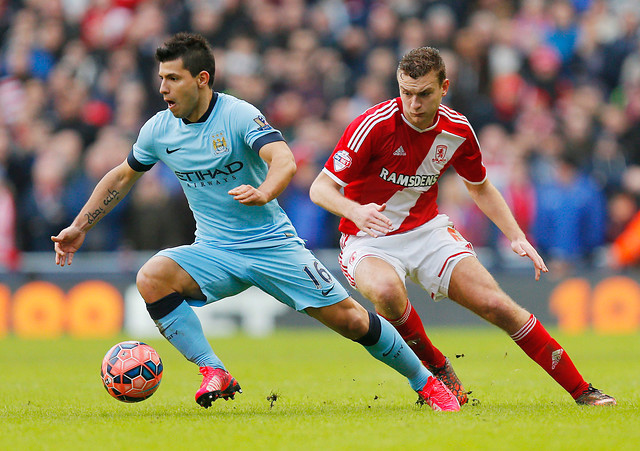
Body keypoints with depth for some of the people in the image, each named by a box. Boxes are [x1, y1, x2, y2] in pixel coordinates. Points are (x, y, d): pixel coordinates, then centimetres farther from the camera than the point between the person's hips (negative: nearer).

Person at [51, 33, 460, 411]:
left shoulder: (238, 116, -16)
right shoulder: (159, 129, 0)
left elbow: (284, 161, -32)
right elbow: (122, 177, 18)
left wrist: (262, 193, -54)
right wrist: (79, 227, 16)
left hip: (272, 244, -4)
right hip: (213, 252, 4)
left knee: (347, 318, -8)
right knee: (151, 278, -25)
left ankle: (425, 382, 14)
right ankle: (215, 374, -23)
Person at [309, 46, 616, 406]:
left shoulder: (458, 130, -5)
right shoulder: (375, 125, -21)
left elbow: (480, 187, 14)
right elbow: (320, 188, -19)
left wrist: (516, 236, 2)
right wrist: (355, 210, -40)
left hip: (429, 230, 4)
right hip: (370, 240, -4)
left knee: (496, 304, -9)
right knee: (386, 291, -38)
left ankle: (581, 390, 2)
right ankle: (434, 367, -11)